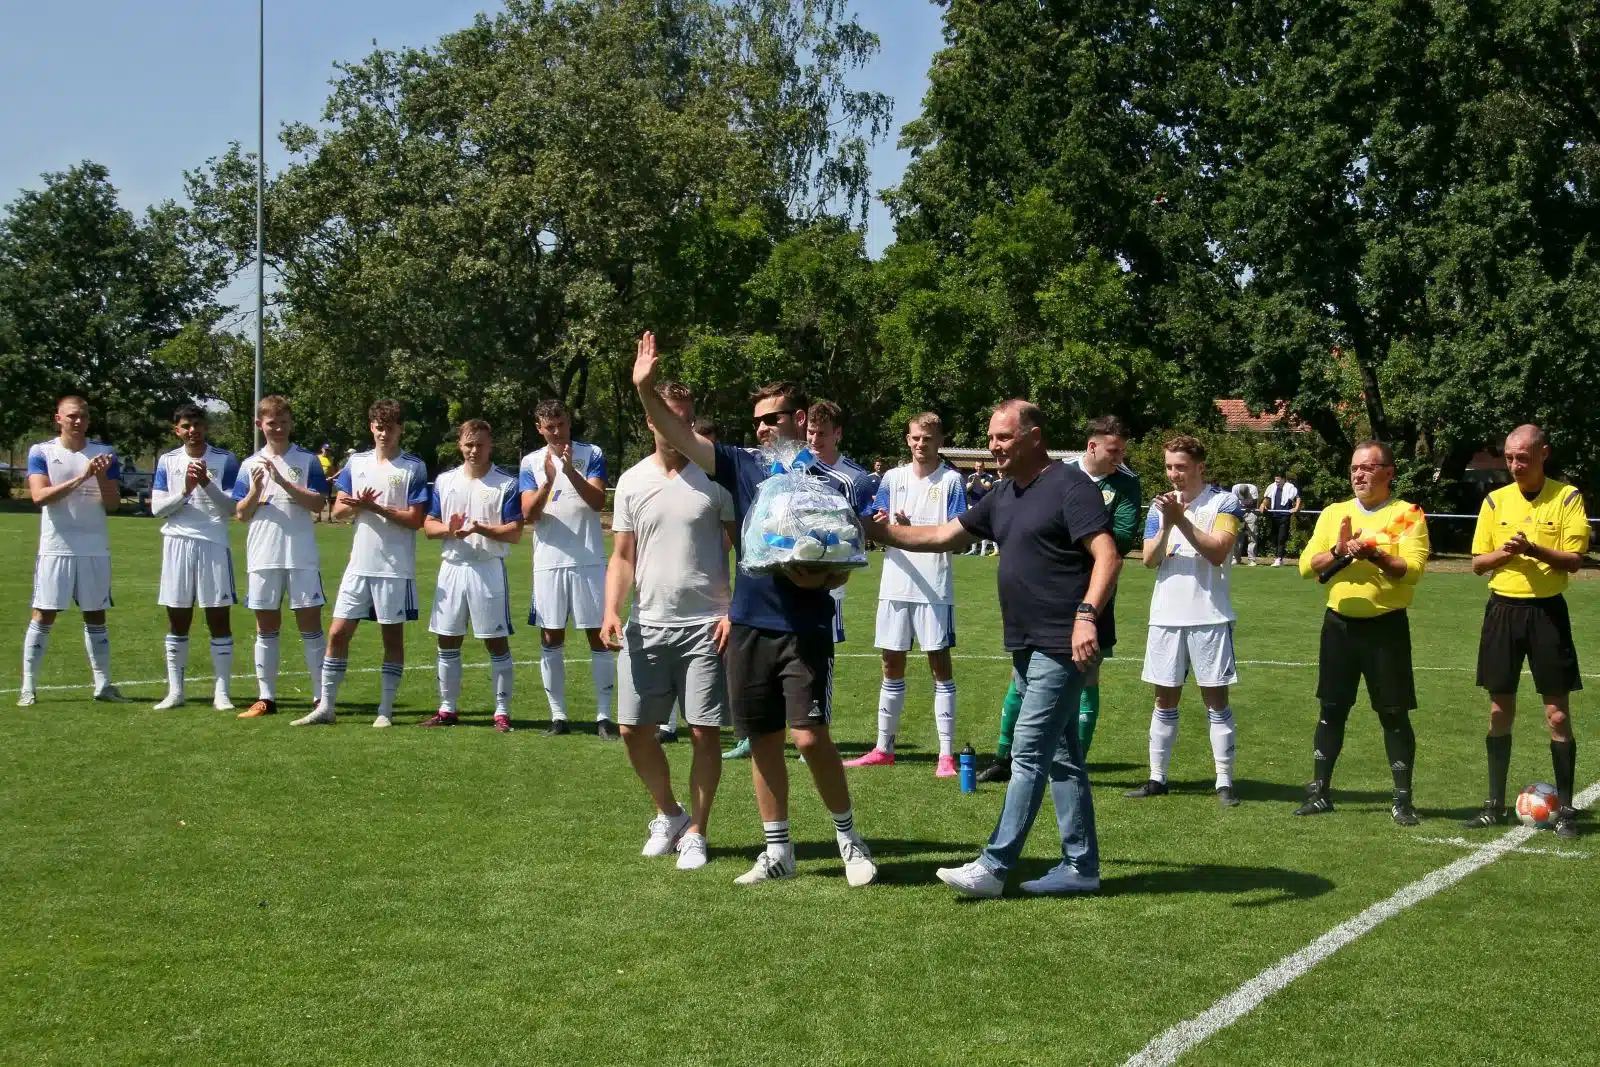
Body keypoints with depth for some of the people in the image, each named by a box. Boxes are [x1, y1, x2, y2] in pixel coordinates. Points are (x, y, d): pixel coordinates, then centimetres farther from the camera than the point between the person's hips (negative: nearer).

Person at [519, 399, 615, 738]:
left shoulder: (591, 454, 2)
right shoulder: (531, 462, 7)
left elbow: (598, 501, -10)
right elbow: (529, 513, -3)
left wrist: (570, 471, -22)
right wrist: (548, 481, -19)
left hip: (590, 561, -2)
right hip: (549, 562, 2)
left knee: (598, 636, -2)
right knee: (551, 639, 4)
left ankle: (604, 716, 3)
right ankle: (558, 716, 12)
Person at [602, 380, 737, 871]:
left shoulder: (714, 477, -1)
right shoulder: (632, 481, 8)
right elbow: (622, 557, 11)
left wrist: (735, 611, -9)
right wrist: (611, 611, -4)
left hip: (707, 626, -3)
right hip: (646, 625, 3)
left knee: (705, 732, -2)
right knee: (633, 728, 4)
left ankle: (694, 832, 13)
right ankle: (668, 813, 26)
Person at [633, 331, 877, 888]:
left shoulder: (826, 485, -3)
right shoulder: (745, 467, 7)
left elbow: (840, 570, 0)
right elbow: (682, 438, 0)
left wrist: (809, 573, -20)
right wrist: (646, 388, -11)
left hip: (805, 629, -4)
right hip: (748, 626, 4)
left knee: (810, 737, -12)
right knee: (762, 742, 9)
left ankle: (848, 835, 8)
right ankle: (778, 851, 20)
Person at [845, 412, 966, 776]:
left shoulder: (950, 481, -2)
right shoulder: (892, 478, 9)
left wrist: (911, 529, -22)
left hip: (935, 589, -4)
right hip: (895, 586, 4)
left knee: (940, 665, -1)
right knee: (892, 665, 11)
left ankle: (947, 755, 2)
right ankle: (884, 748, 21)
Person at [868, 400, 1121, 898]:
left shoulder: (1069, 485, -11)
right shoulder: (1003, 496, 16)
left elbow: (1107, 556, -19)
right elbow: (942, 537, 19)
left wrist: (1087, 614, -31)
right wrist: (880, 531, 10)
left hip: (1061, 646, -9)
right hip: (1027, 647, 9)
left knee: (1029, 754, -8)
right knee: (1061, 757, 12)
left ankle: (993, 866, -6)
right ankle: (1081, 866, 18)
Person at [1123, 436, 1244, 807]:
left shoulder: (1224, 502, -2)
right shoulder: (1160, 505, 10)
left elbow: (1217, 553, -14)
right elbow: (1149, 559, 1)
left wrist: (1182, 521, -20)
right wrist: (1166, 526, -16)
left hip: (1210, 617, -4)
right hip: (1166, 616, 4)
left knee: (1216, 700, 0)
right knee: (1165, 700, 9)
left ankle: (1225, 782, 4)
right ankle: (1157, 778, 16)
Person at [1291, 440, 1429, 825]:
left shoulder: (1408, 515, -3)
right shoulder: (1334, 513, 9)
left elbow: (1413, 569, -14)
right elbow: (1306, 565, 1)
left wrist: (1374, 554, -25)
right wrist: (1339, 551, -15)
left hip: (1386, 626, -4)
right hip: (1339, 623, 4)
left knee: (1394, 714, 1)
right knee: (1331, 709, 8)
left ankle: (1402, 799, 11)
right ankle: (1319, 791, 17)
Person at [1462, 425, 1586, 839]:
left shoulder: (1567, 497, -4)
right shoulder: (1495, 500, 6)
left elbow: (1574, 560, -10)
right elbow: (1477, 563, 7)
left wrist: (1534, 550, -26)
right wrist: (1504, 553, -13)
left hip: (1547, 610, -3)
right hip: (1503, 608, 3)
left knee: (1558, 715, -1)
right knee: (1500, 711, 8)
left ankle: (1565, 809, 7)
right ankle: (1496, 804, 16)